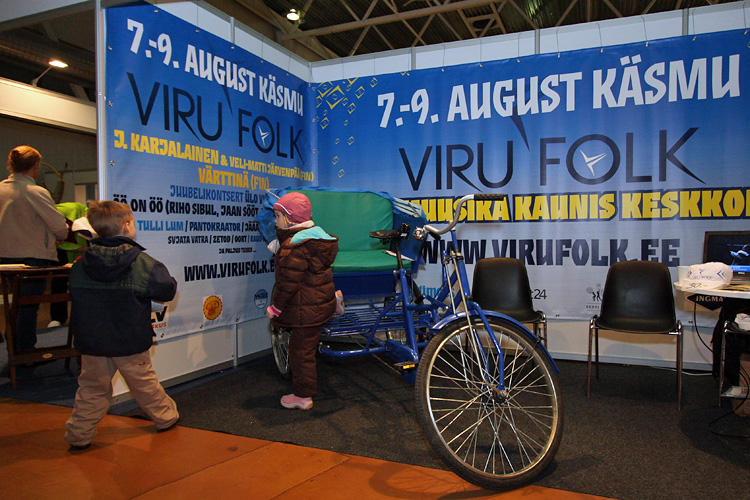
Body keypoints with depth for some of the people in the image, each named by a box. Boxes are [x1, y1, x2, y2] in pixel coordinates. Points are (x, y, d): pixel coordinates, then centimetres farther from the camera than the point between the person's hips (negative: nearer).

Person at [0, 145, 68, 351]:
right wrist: (59, 237, 6)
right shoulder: (36, 192, -17)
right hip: (34, 256, -7)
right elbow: (59, 226, -15)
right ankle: (26, 352, 10)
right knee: (29, 307, 2)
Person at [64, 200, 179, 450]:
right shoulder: (143, 263, -15)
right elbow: (167, 290, -11)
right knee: (144, 382, 16)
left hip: (92, 344, 2)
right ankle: (165, 417, 33)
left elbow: (75, 296, 8)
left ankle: (79, 434, 21)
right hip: (131, 344, -2)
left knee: (92, 388, 16)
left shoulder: (79, 265, -3)